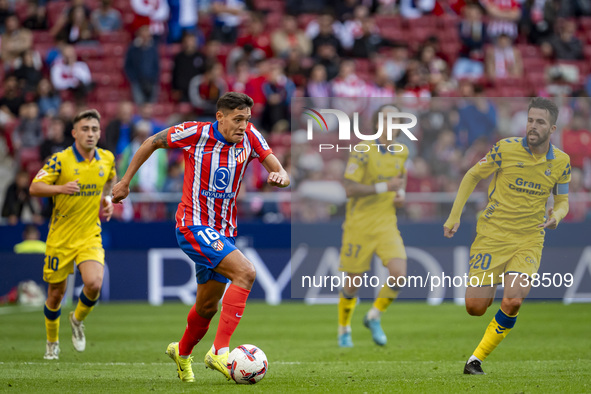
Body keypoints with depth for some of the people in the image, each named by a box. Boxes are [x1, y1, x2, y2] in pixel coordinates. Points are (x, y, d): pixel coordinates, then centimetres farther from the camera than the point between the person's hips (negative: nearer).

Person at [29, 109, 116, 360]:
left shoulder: (107, 159, 1)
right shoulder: (60, 160, -12)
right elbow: (34, 188, -14)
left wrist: (107, 198, 5)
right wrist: (61, 188, -30)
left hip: (90, 235, 2)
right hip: (60, 237, -2)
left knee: (94, 283, -20)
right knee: (56, 293, 7)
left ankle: (78, 320, 12)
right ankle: (52, 342, 31)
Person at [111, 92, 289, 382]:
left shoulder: (249, 136, -2)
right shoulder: (194, 133, -13)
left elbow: (279, 171, -3)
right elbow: (151, 143, 2)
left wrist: (280, 177, -28)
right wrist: (125, 182, 6)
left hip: (223, 232, 6)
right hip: (194, 226, -6)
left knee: (208, 306, 17)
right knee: (245, 272, -26)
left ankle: (182, 352, 45)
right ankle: (220, 351, -28)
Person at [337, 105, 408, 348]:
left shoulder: (401, 152, 6)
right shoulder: (362, 152, -12)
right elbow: (349, 189, -18)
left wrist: (400, 195, 6)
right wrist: (383, 187, -25)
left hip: (387, 225, 4)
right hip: (359, 225, -4)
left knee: (399, 273, -16)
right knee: (352, 282, 3)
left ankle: (374, 317, 9)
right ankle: (344, 331, 27)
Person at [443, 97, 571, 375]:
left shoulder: (561, 162, 0)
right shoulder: (506, 149, -9)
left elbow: (562, 201, 13)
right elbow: (472, 176, 4)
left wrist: (556, 215, -11)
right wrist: (454, 216, -1)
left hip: (529, 240, 1)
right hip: (492, 235, -1)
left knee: (513, 302, -22)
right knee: (475, 307, -6)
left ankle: (476, 359, -5)